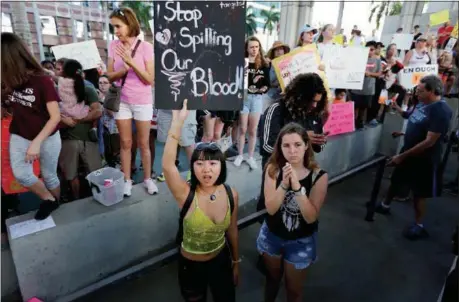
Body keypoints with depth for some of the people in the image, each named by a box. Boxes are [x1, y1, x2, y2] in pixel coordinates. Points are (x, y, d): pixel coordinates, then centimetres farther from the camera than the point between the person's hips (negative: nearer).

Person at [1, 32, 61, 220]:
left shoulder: (42, 81, -18)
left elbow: (55, 117, -21)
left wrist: (36, 142, -24)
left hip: (47, 138, -4)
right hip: (19, 137, 4)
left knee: (49, 175, 8)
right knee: (21, 175, -8)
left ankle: (56, 205, 32)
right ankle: (48, 200, 14)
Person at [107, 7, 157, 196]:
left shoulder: (145, 47, -10)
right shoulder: (113, 46, 0)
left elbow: (150, 79, -13)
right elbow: (110, 76, 2)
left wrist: (131, 62, -22)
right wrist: (124, 69, -17)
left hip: (142, 102, -2)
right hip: (122, 101, 3)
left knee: (143, 144, 7)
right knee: (125, 143, 9)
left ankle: (147, 179, 22)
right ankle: (127, 180, 21)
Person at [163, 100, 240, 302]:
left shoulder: (231, 195, -15)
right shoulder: (186, 194, -24)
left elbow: (232, 230, -1)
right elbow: (167, 165, -43)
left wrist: (236, 262, 10)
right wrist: (178, 121, -49)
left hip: (221, 260, 2)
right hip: (191, 265, -2)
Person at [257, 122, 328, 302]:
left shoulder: (319, 176, -20)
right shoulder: (273, 169, -17)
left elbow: (311, 217, -25)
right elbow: (270, 209, -22)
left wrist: (297, 186, -37)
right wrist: (284, 184, -37)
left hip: (301, 241, -1)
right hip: (272, 236, 2)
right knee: (272, 278, 28)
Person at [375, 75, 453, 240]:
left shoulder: (441, 110, -25)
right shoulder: (423, 103, 1)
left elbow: (429, 141, -28)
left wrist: (402, 156, -26)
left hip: (424, 159, -8)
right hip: (408, 151, 8)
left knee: (418, 192, 6)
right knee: (395, 180, 21)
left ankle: (418, 226, 25)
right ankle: (385, 205, 44)